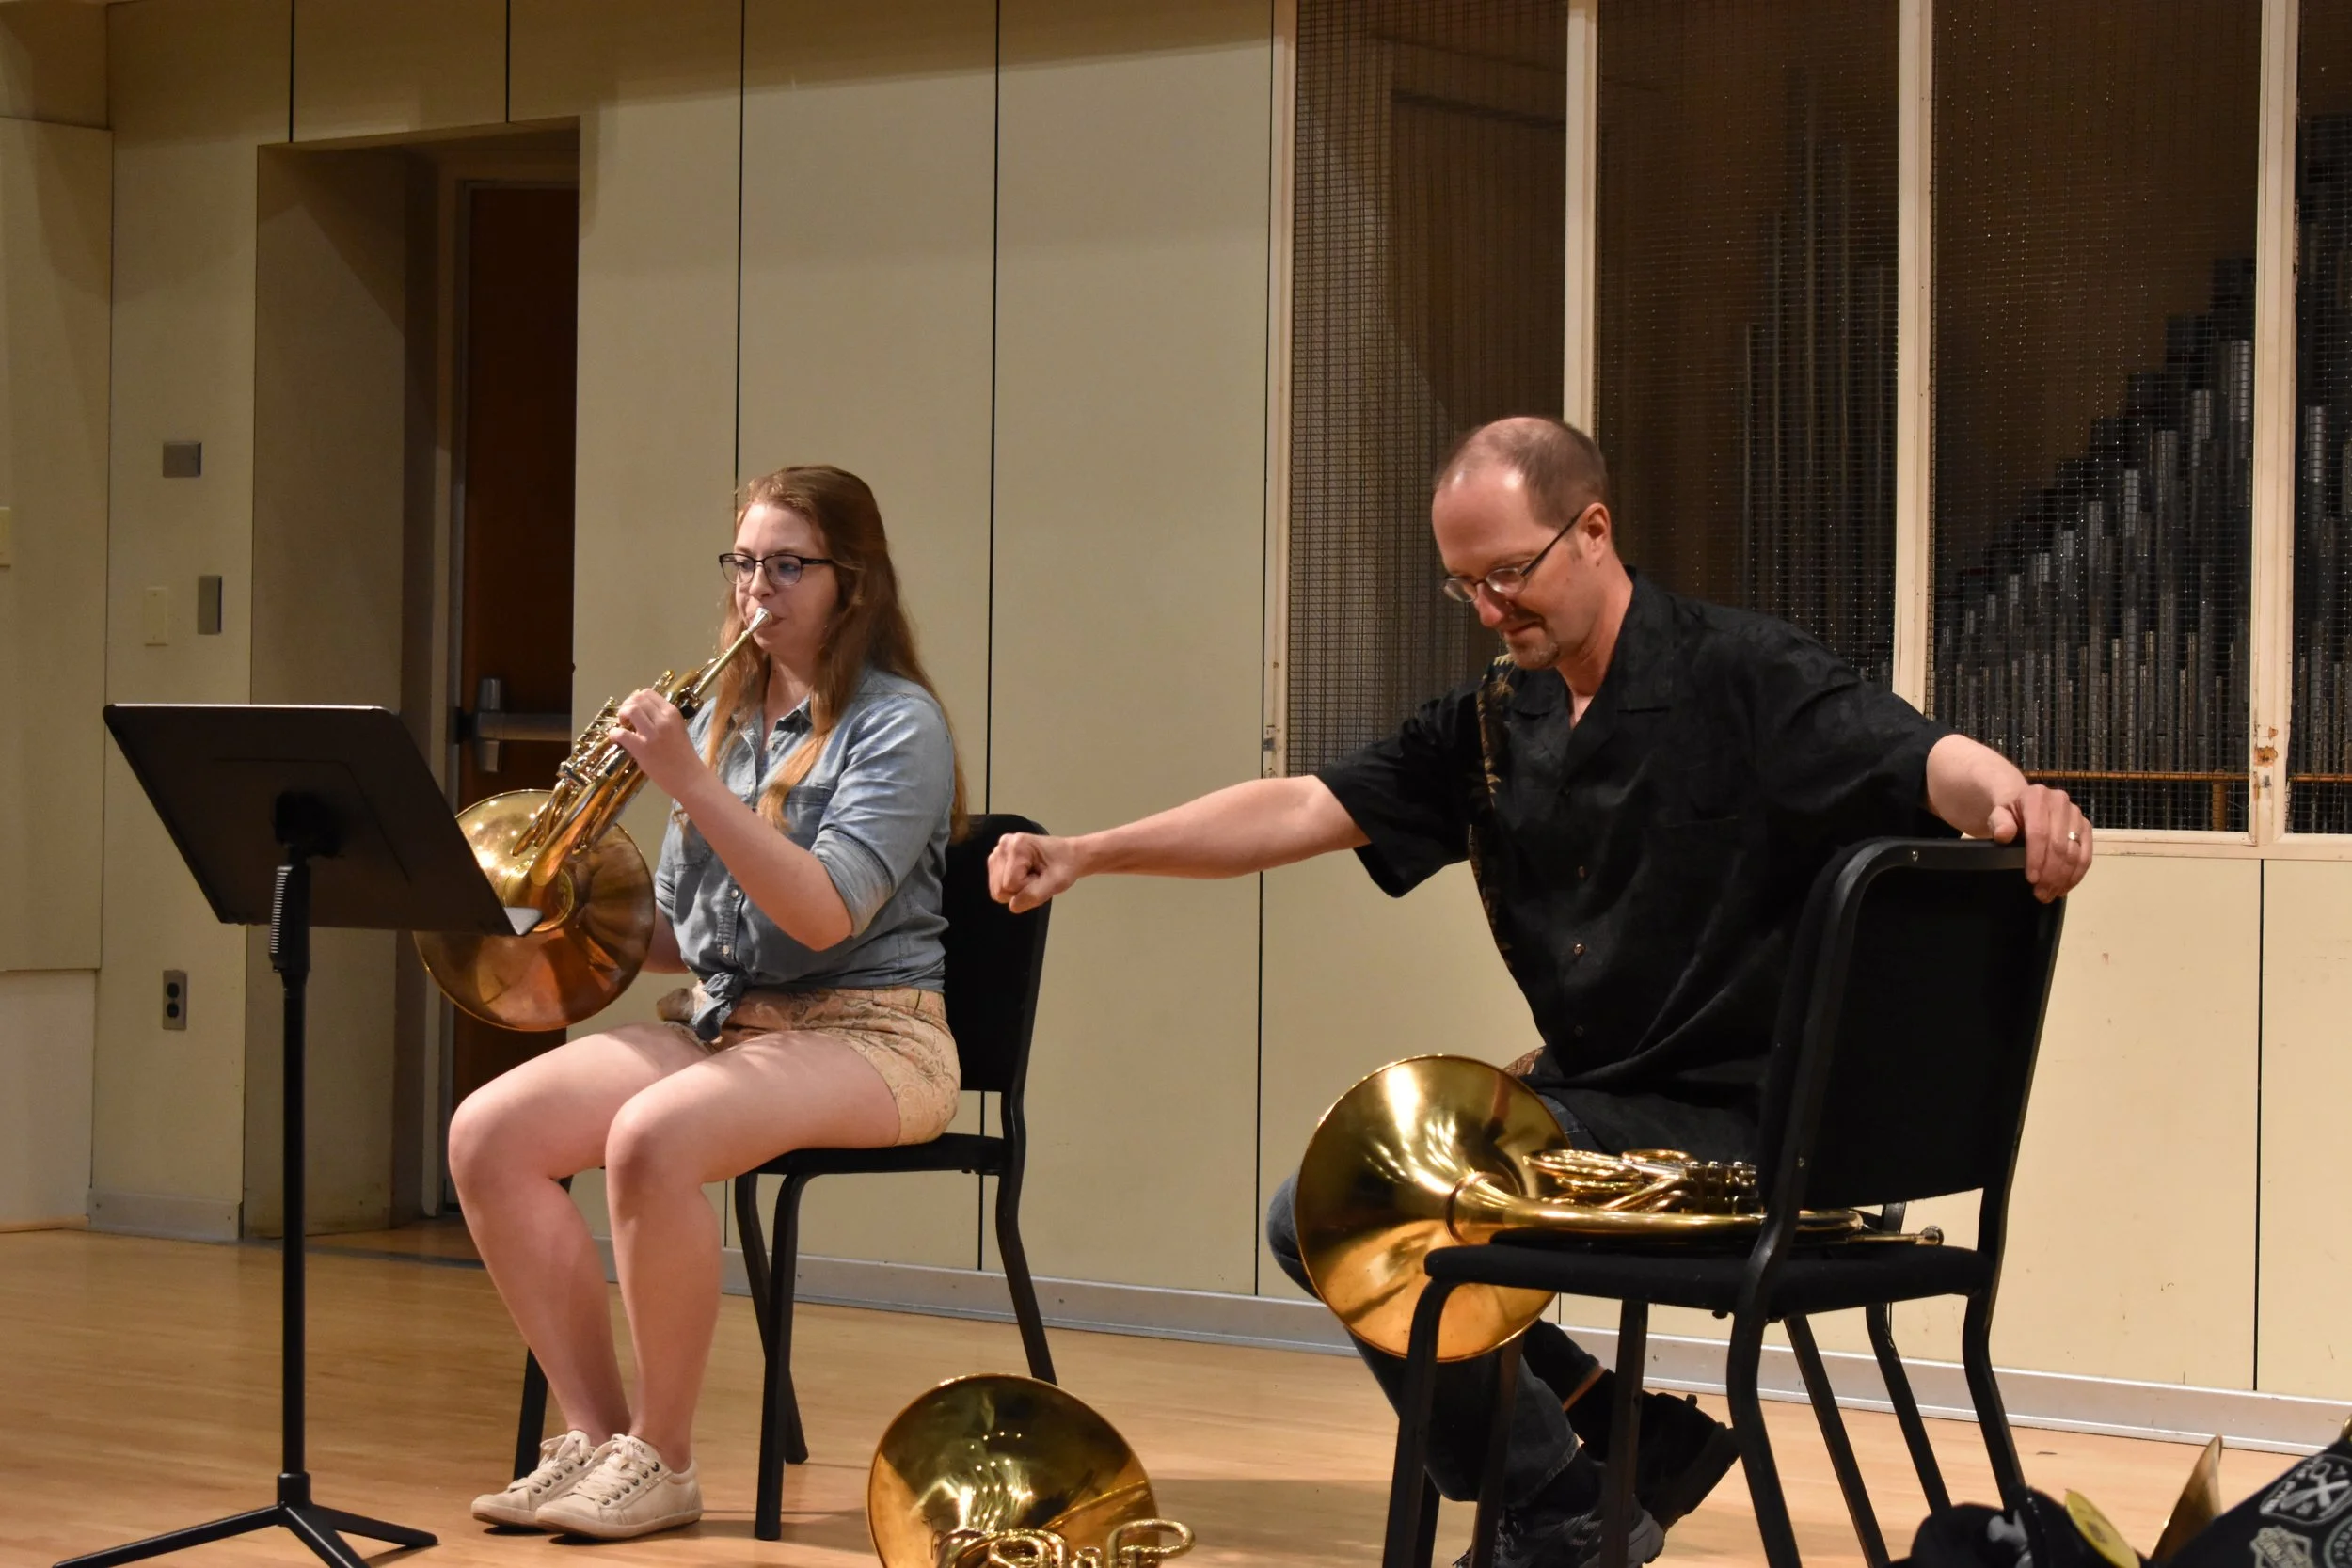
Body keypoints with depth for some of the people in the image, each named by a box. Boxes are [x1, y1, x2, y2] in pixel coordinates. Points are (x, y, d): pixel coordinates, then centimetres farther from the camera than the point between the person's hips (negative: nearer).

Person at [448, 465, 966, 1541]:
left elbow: (825, 916, -21)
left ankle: (662, 1460, -20)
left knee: (651, 1139, -35)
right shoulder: (726, 718, 15)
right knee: (487, 1132, -14)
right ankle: (593, 1437, -9)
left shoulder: (895, 724, -7)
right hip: (723, 1019, 7)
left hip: (868, 1036, -7)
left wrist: (691, 785, -25)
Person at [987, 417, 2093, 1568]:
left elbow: (1925, 759, -27)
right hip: (1591, 1098, 8)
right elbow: (1303, 809, 0)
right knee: (1316, 1214, 12)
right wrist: (1081, 856, -12)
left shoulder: (1743, 678, -12)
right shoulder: (1491, 726, 7)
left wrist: (2012, 798, -51)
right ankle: (1636, 1440, 9)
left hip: (1725, 1125, -8)